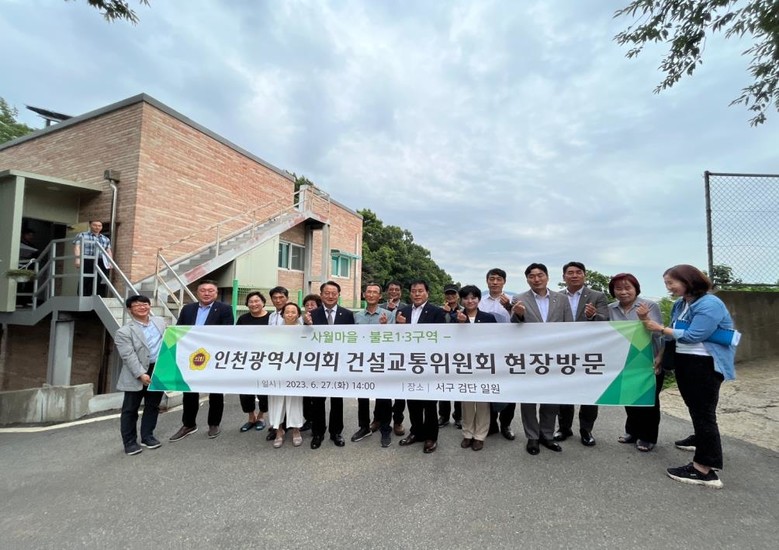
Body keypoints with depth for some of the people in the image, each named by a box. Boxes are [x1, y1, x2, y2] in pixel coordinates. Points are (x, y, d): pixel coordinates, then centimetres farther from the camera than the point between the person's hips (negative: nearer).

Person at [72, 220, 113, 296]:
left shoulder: (105, 239, 23)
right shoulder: (82, 235, 10)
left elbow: (108, 251, 21)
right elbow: (77, 247, -2)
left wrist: (110, 262, 6)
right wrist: (77, 258, -17)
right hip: (86, 262, -3)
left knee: (98, 283, -3)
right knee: (85, 282, -7)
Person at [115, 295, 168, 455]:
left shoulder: (161, 322, 6)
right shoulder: (124, 332, -9)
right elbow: (129, 356, -15)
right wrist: (141, 374, -20)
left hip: (159, 371, 5)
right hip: (136, 375, -4)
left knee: (153, 406, 15)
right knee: (130, 409, 7)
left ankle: (147, 436, 29)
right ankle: (130, 442, 21)